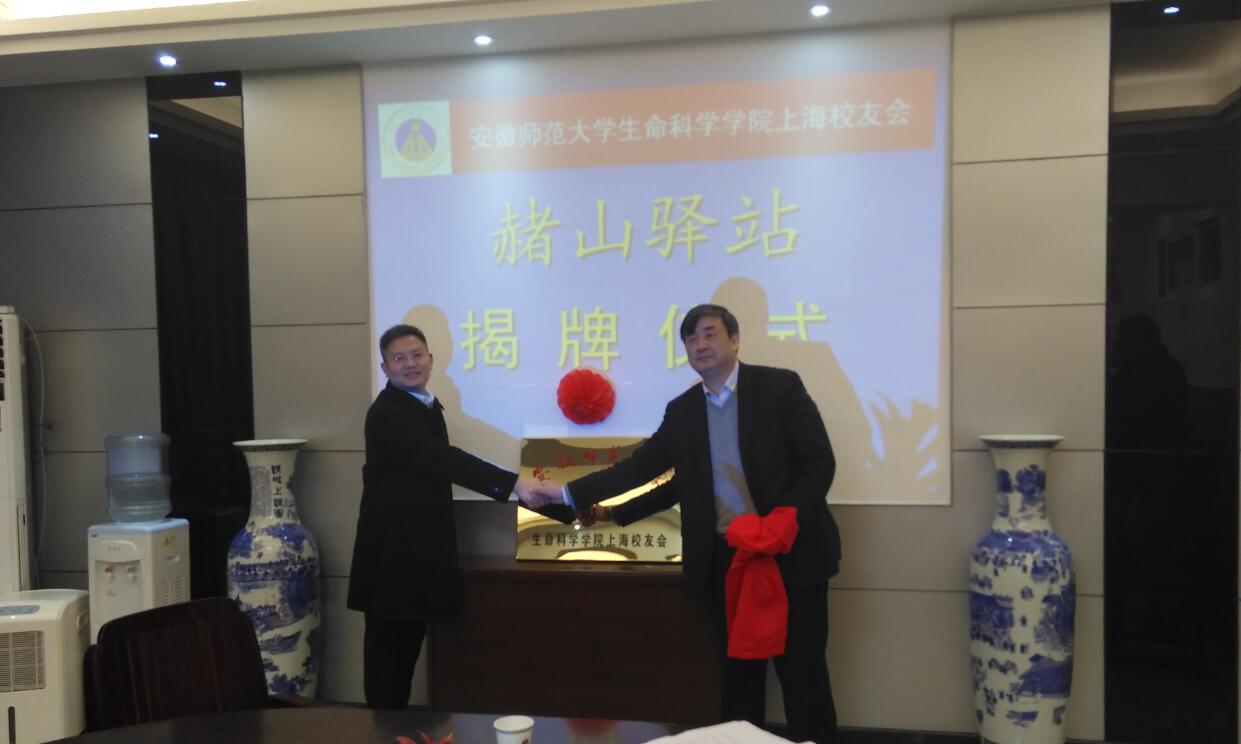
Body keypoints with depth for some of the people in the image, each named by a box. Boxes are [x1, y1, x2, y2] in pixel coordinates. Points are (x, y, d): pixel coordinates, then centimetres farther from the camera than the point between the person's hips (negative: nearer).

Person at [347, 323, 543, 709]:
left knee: (409, 641, 17)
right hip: (392, 549, -9)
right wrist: (513, 483, -38)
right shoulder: (386, 413, -20)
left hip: (421, 545, 9)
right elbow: (443, 459, -31)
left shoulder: (426, 403, 10)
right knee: (387, 643, 3)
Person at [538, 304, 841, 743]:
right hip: (725, 560, 4)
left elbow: (819, 463, -8)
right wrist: (570, 494, 0)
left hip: (791, 552, -3)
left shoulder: (780, 386, -5)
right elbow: (638, 467, 6)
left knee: (802, 671, 5)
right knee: (739, 674, 13)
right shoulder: (681, 410, 8)